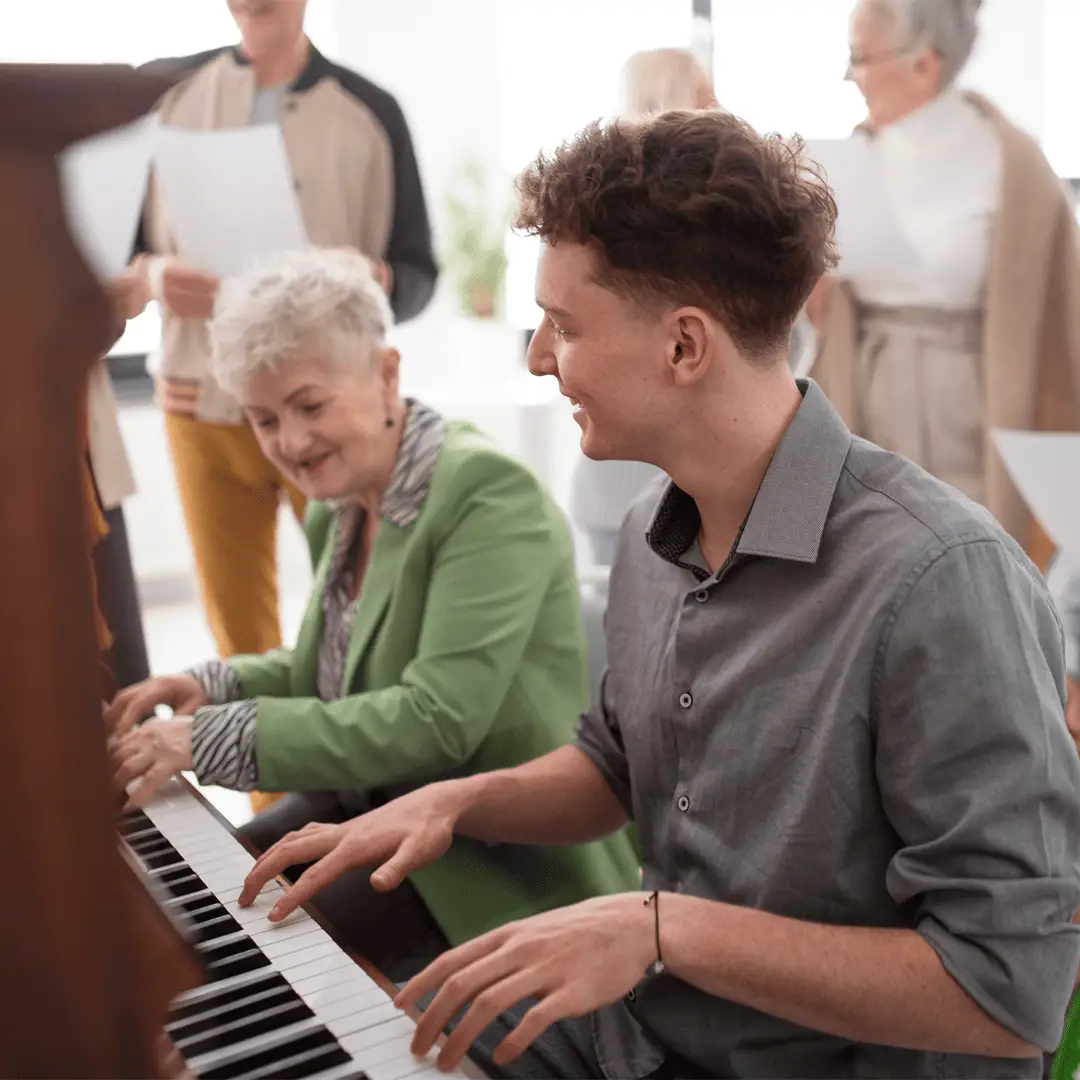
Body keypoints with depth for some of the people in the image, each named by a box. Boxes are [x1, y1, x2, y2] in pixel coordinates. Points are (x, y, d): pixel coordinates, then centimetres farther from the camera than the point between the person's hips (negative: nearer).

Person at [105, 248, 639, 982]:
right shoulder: (338, 511, 5)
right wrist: (218, 687, -2)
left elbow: (439, 719, -28)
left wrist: (215, 737, -28)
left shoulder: (488, 492, -22)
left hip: (500, 861, -8)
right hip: (370, 808, 8)